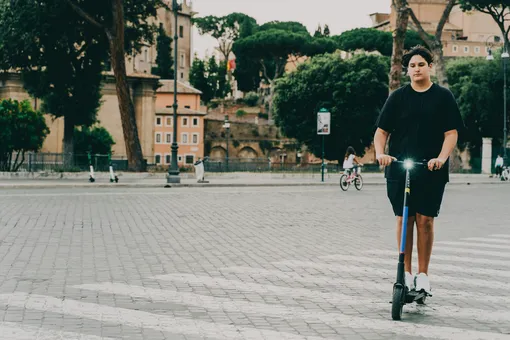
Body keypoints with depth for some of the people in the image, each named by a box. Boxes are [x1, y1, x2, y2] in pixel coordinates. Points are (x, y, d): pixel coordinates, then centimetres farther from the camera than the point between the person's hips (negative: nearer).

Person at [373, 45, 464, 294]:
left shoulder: (443, 96, 6)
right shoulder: (398, 97, 8)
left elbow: (451, 132, 1)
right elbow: (382, 131, 6)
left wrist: (441, 157, -16)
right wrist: (380, 153, -13)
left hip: (431, 170, -1)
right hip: (399, 168, 1)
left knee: (425, 220, -2)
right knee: (403, 218, 1)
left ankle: (423, 274, 9)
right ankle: (406, 273, 11)